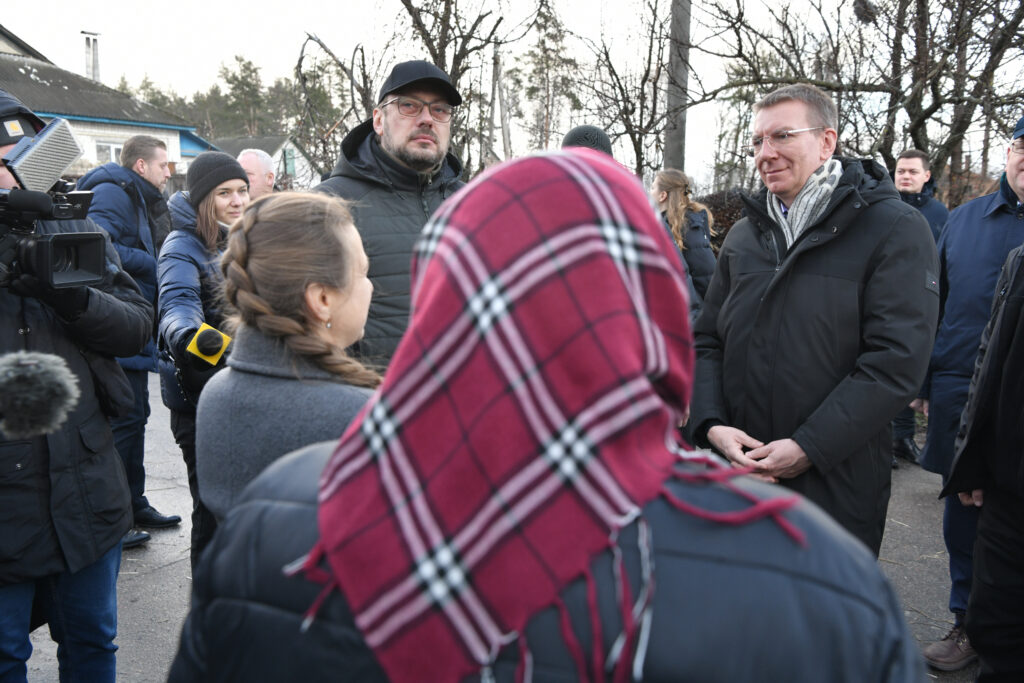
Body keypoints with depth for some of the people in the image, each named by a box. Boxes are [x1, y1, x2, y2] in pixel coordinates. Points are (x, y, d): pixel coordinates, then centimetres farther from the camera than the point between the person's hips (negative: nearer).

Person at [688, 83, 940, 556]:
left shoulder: (896, 230, -6)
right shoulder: (742, 237, 11)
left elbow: (897, 361, -15)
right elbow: (707, 342, 11)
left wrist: (808, 447, -19)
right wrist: (712, 425, -6)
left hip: (837, 486, -4)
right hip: (737, 473, 5)